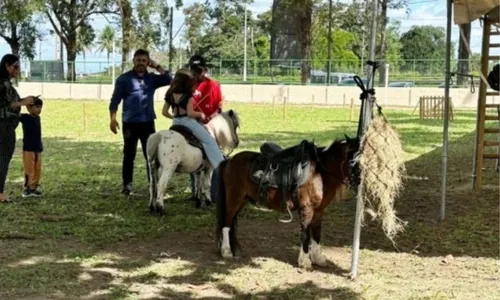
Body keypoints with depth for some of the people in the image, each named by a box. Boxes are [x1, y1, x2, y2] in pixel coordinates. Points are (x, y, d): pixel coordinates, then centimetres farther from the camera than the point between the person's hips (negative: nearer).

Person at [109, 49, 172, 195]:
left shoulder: (152, 78, 10)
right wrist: (113, 119, -13)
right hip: (130, 123, -3)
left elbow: (169, 80, -3)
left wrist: (156, 66, -1)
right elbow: (115, 100, -4)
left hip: (148, 122, 3)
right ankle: (127, 185, 10)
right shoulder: (124, 78, 0)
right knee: (129, 155, 4)